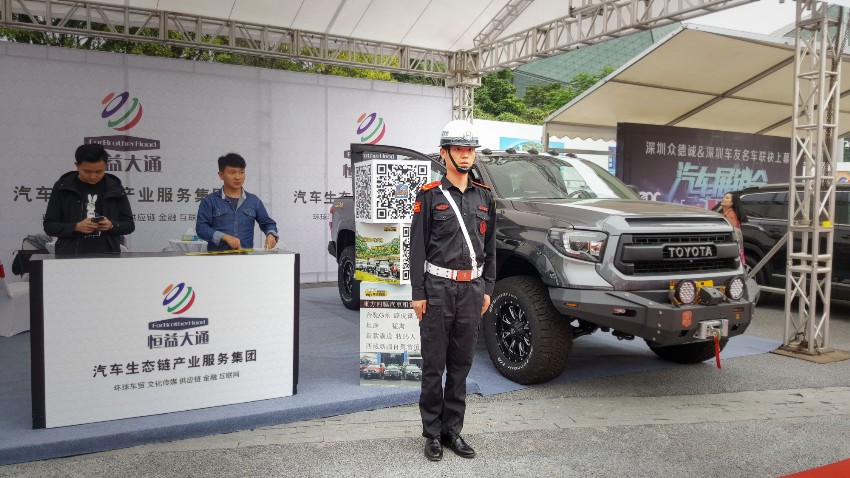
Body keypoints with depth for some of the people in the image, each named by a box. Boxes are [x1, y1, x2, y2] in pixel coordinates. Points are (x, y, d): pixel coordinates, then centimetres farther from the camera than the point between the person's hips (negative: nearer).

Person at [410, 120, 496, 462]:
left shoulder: (484, 196, 10)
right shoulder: (429, 195, -3)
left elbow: (490, 246, 14)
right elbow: (417, 247, -5)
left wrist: (487, 289, 9)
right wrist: (418, 293, -9)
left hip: (472, 288, 4)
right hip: (438, 288, -4)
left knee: (461, 365, 11)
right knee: (434, 365, 3)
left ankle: (453, 431, 22)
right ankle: (433, 434, 15)